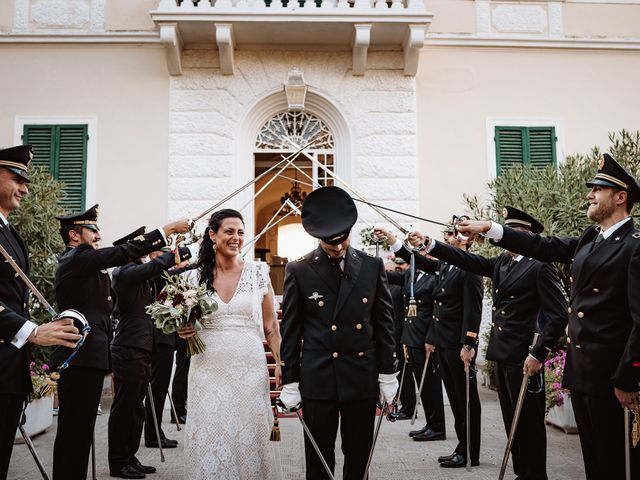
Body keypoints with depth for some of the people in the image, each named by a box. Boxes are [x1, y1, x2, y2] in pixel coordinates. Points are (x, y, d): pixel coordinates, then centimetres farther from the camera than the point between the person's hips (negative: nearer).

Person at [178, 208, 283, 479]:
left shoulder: (258, 273, 2)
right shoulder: (196, 275, 5)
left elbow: (271, 326, 5)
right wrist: (183, 331, -6)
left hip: (249, 371, -1)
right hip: (208, 370, 1)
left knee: (250, 437, 1)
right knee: (209, 439, 4)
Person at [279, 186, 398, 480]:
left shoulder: (372, 266, 2)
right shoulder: (298, 271, -3)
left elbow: (384, 322, 7)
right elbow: (290, 330, 0)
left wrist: (387, 374, 5)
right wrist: (290, 382, 0)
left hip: (363, 378, 2)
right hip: (318, 381, -1)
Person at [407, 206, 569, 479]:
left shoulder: (540, 267, -12)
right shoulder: (502, 262, 11)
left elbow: (558, 316, -15)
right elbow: (469, 261, 8)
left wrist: (538, 354, -19)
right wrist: (429, 244, 0)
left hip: (523, 358, -8)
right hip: (502, 355, 8)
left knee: (529, 423, 2)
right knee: (512, 421, 16)